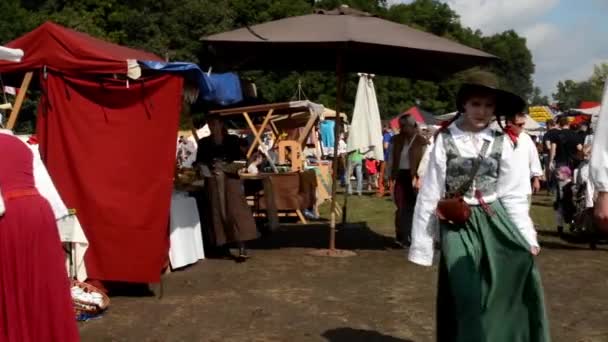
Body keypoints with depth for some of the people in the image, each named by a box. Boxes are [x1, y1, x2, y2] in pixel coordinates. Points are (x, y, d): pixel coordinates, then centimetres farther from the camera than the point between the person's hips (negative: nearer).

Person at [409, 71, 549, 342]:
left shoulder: (501, 142, 1)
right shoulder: (445, 140, -6)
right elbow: (429, 194, -5)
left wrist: (528, 237, 0)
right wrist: (421, 245, -5)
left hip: (493, 221, 2)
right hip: (458, 226, -2)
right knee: (465, 297, -2)